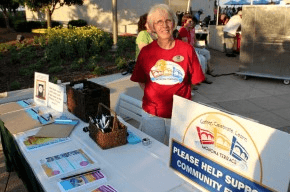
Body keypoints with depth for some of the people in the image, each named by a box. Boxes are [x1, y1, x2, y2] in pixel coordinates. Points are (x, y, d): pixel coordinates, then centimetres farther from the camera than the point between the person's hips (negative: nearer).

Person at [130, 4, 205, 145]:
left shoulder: (187, 50, -6)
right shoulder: (146, 51, -3)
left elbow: (194, 80, 1)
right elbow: (141, 81, 6)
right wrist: (152, 96, -6)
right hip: (152, 115, 1)